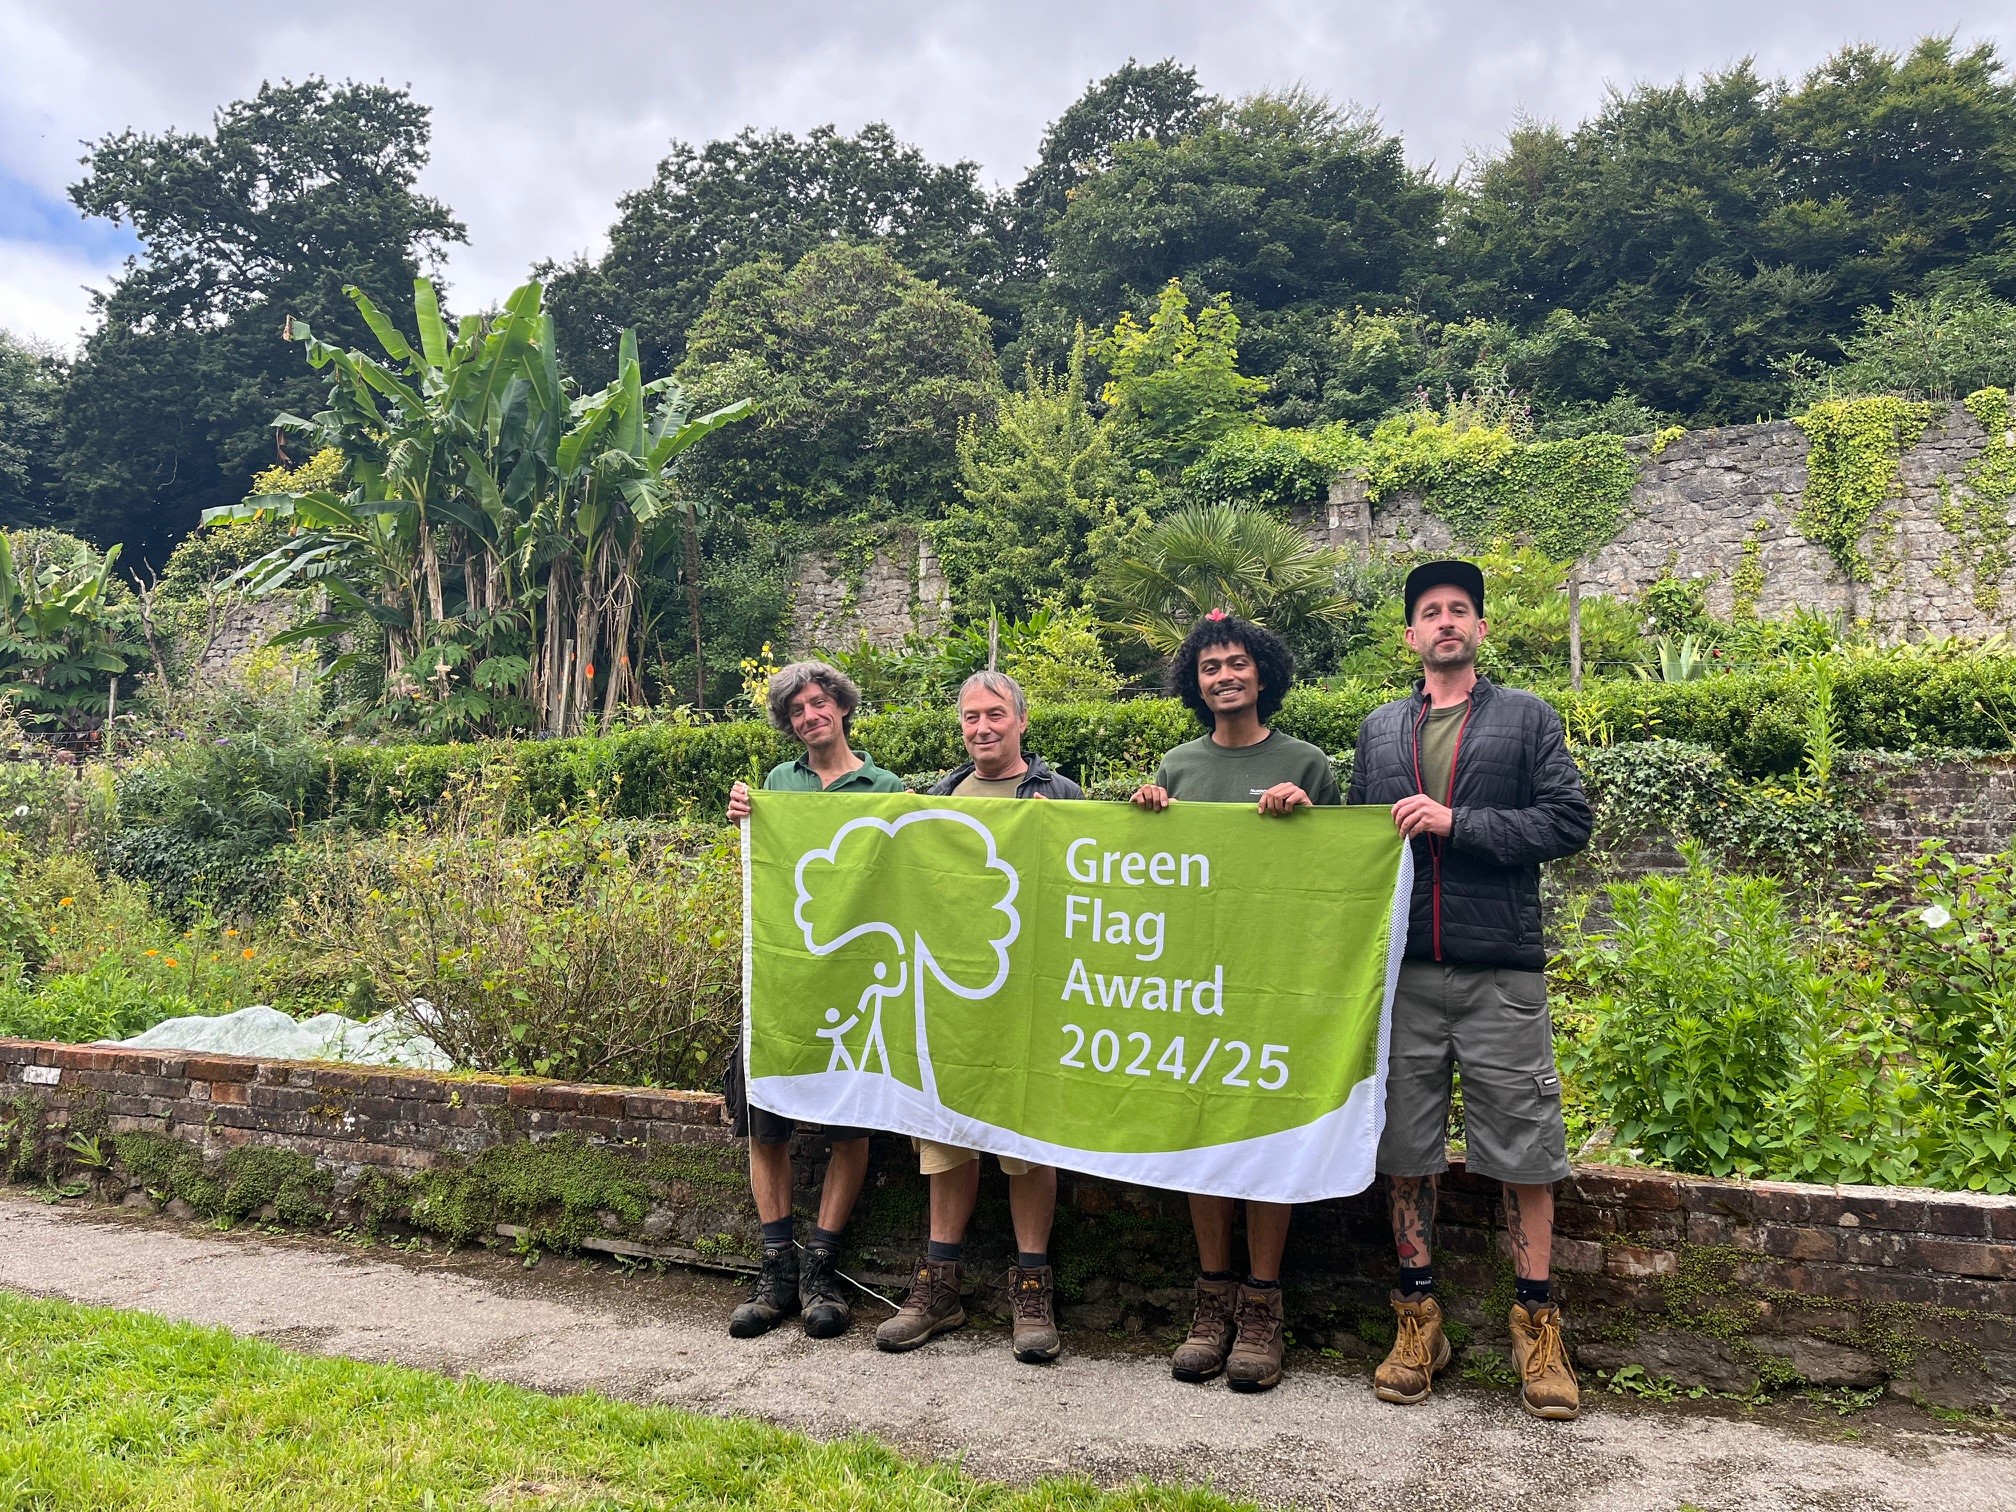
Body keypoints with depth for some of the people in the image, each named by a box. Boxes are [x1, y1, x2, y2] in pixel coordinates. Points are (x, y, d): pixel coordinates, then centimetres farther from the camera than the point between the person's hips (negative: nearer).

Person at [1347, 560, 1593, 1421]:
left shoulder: (1527, 719, 7)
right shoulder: (1378, 730, 16)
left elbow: (1568, 822, -4)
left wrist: (1456, 824, -11)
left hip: (1500, 969, -2)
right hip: (1403, 969, 3)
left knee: (1522, 1147, 1)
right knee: (1406, 1145, 7)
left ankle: (1536, 1326, 13)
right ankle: (1418, 1318, 19)